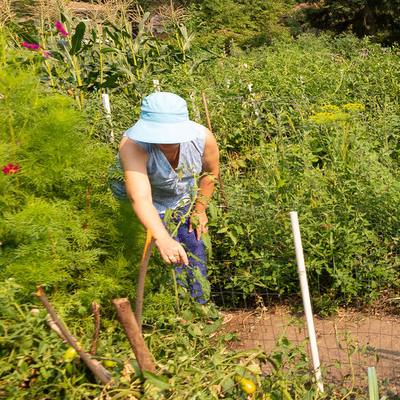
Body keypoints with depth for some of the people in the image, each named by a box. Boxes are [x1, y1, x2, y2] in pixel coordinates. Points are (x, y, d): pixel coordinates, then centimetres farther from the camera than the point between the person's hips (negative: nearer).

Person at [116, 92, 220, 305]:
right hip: (151, 205, -3)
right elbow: (140, 198, -54)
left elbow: (211, 172, -6)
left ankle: (199, 305, 30)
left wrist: (199, 209, 4)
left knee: (194, 251, 5)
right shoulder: (132, 145, -41)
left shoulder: (203, 138, -29)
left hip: (185, 198, 3)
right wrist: (163, 240, -67)